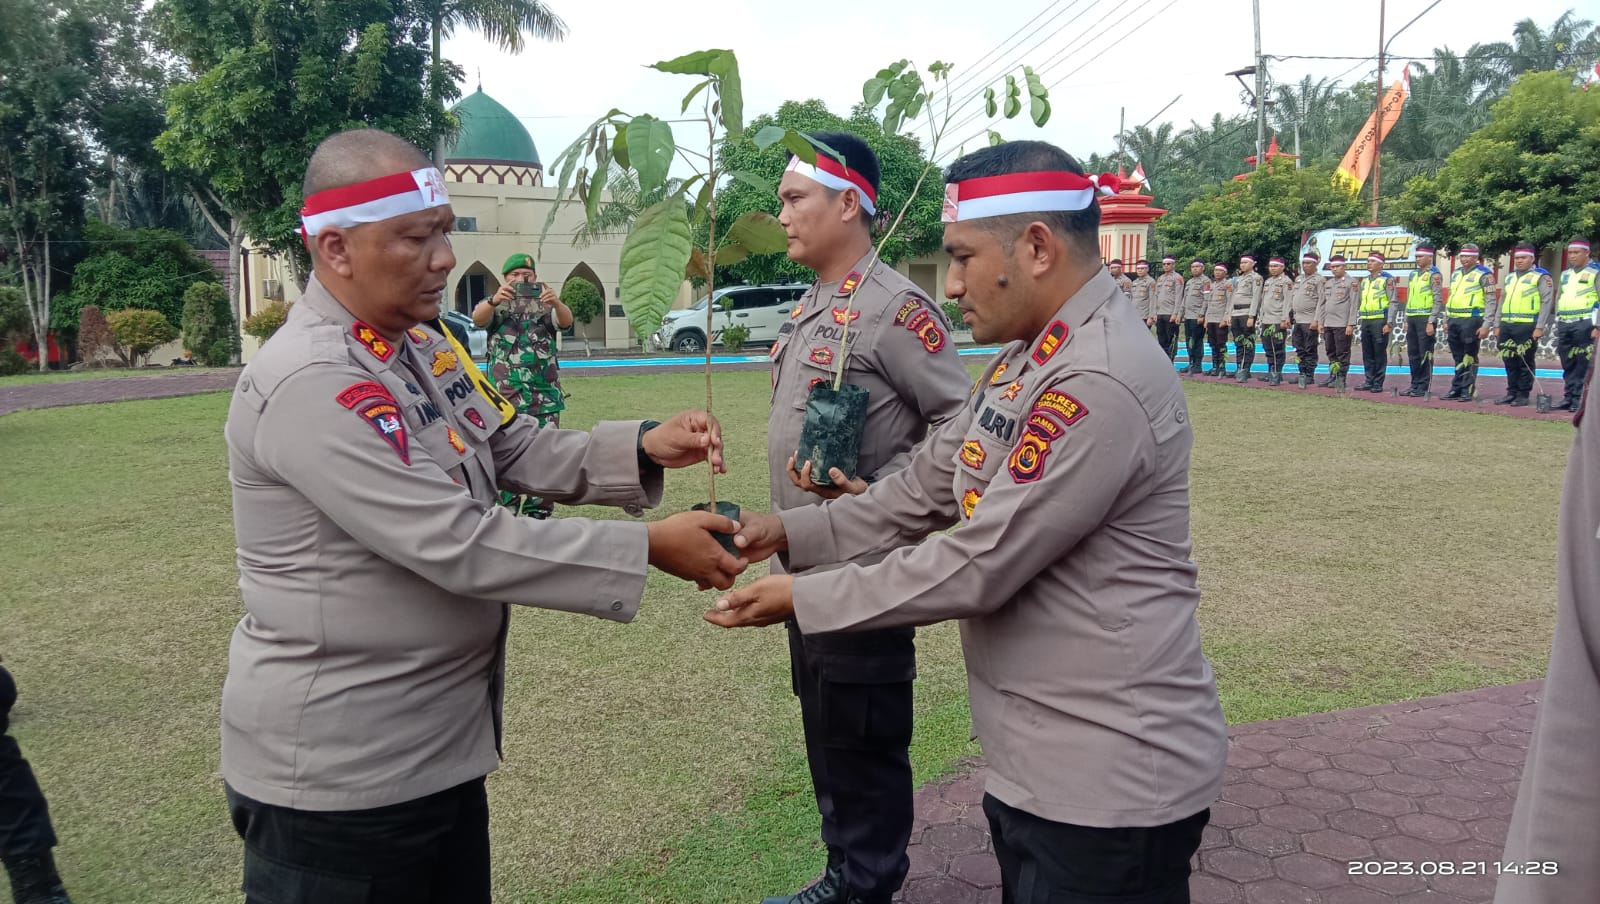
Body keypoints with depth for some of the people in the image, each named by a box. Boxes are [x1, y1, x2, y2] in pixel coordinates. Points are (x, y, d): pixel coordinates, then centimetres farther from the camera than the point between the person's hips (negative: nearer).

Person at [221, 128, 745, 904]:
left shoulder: (427, 348, 6)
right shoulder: (309, 383, -24)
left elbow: (523, 451, 7)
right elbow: (460, 543, -28)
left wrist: (643, 447, -10)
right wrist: (648, 548, -24)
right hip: (339, 768, -8)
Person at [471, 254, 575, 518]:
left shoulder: (545, 305, 9)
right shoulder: (497, 305, 7)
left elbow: (566, 320, -12)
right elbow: (478, 318, -14)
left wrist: (556, 303, -35)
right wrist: (494, 300, -37)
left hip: (546, 395, 1)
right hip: (505, 396, -1)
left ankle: (538, 512, 11)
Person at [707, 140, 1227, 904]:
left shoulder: (1100, 383, -24)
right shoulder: (1026, 359, 9)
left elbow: (980, 565, -24)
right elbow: (925, 490, 10)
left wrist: (800, 599, -15)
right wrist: (791, 532, 0)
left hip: (1109, 776, -9)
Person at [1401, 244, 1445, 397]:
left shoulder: (1434, 275, -7)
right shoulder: (1414, 274, 16)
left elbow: (1438, 300, -12)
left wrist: (1431, 322, -17)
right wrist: (1406, 320, 16)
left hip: (1425, 319, -7)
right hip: (1412, 319, 7)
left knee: (1425, 354, -3)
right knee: (1412, 354, 10)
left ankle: (1423, 387, 0)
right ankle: (1415, 384, 16)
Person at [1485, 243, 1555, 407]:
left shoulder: (1540, 277, -2)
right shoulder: (1510, 277, 18)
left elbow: (1547, 302, -8)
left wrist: (1540, 327, -14)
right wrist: (1497, 325, 15)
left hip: (1527, 326, -6)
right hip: (1507, 326, 6)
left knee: (1525, 362, 0)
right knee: (1510, 362, 10)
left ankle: (1523, 395, 6)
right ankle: (1512, 392, 18)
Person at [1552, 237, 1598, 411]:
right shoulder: (1565, 274, 19)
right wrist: (1557, 324, 18)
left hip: (1584, 325, -6)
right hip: (1564, 325, 7)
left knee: (1584, 365, -5)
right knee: (1568, 365, 9)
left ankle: (1580, 400, -4)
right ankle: (1569, 398, 15)